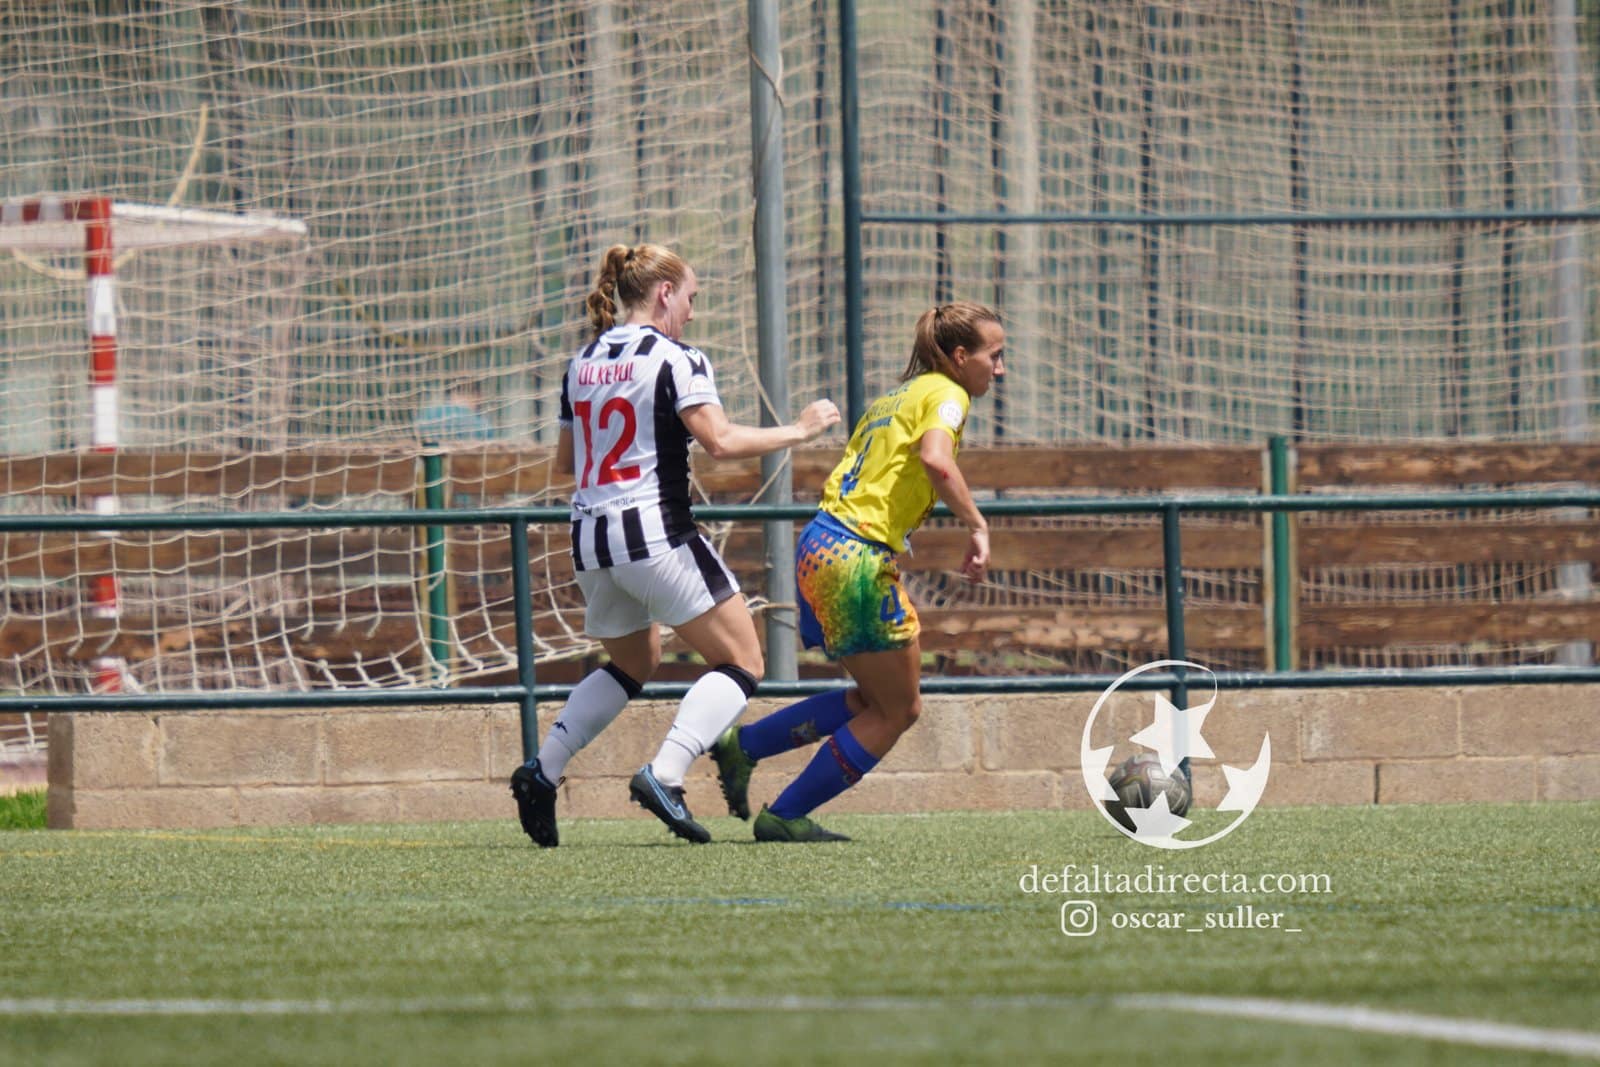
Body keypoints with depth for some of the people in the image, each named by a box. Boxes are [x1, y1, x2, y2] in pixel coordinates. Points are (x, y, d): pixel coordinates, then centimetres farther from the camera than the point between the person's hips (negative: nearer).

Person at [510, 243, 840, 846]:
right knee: (742, 663, -1)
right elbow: (720, 441, -17)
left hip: (591, 541, 8)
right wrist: (798, 431, -6)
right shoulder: (674, 359, -8)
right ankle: (664, 776, -19)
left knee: (632, 664, 27)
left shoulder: (583, 364, 13)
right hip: (655, 535, -8)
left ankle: (541, 773, 14)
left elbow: (565, 460, 20)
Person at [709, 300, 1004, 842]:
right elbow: (935, 457, -25)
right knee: (895, 710, 4)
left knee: (876, 701, 20)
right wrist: (977, 527, -19)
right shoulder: (945, 393, -5)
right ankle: (785, 816, 6)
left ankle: (741, 745, 17)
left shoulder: (895, 397, 22)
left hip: (819, 547, 9)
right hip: (858, 558, -9)